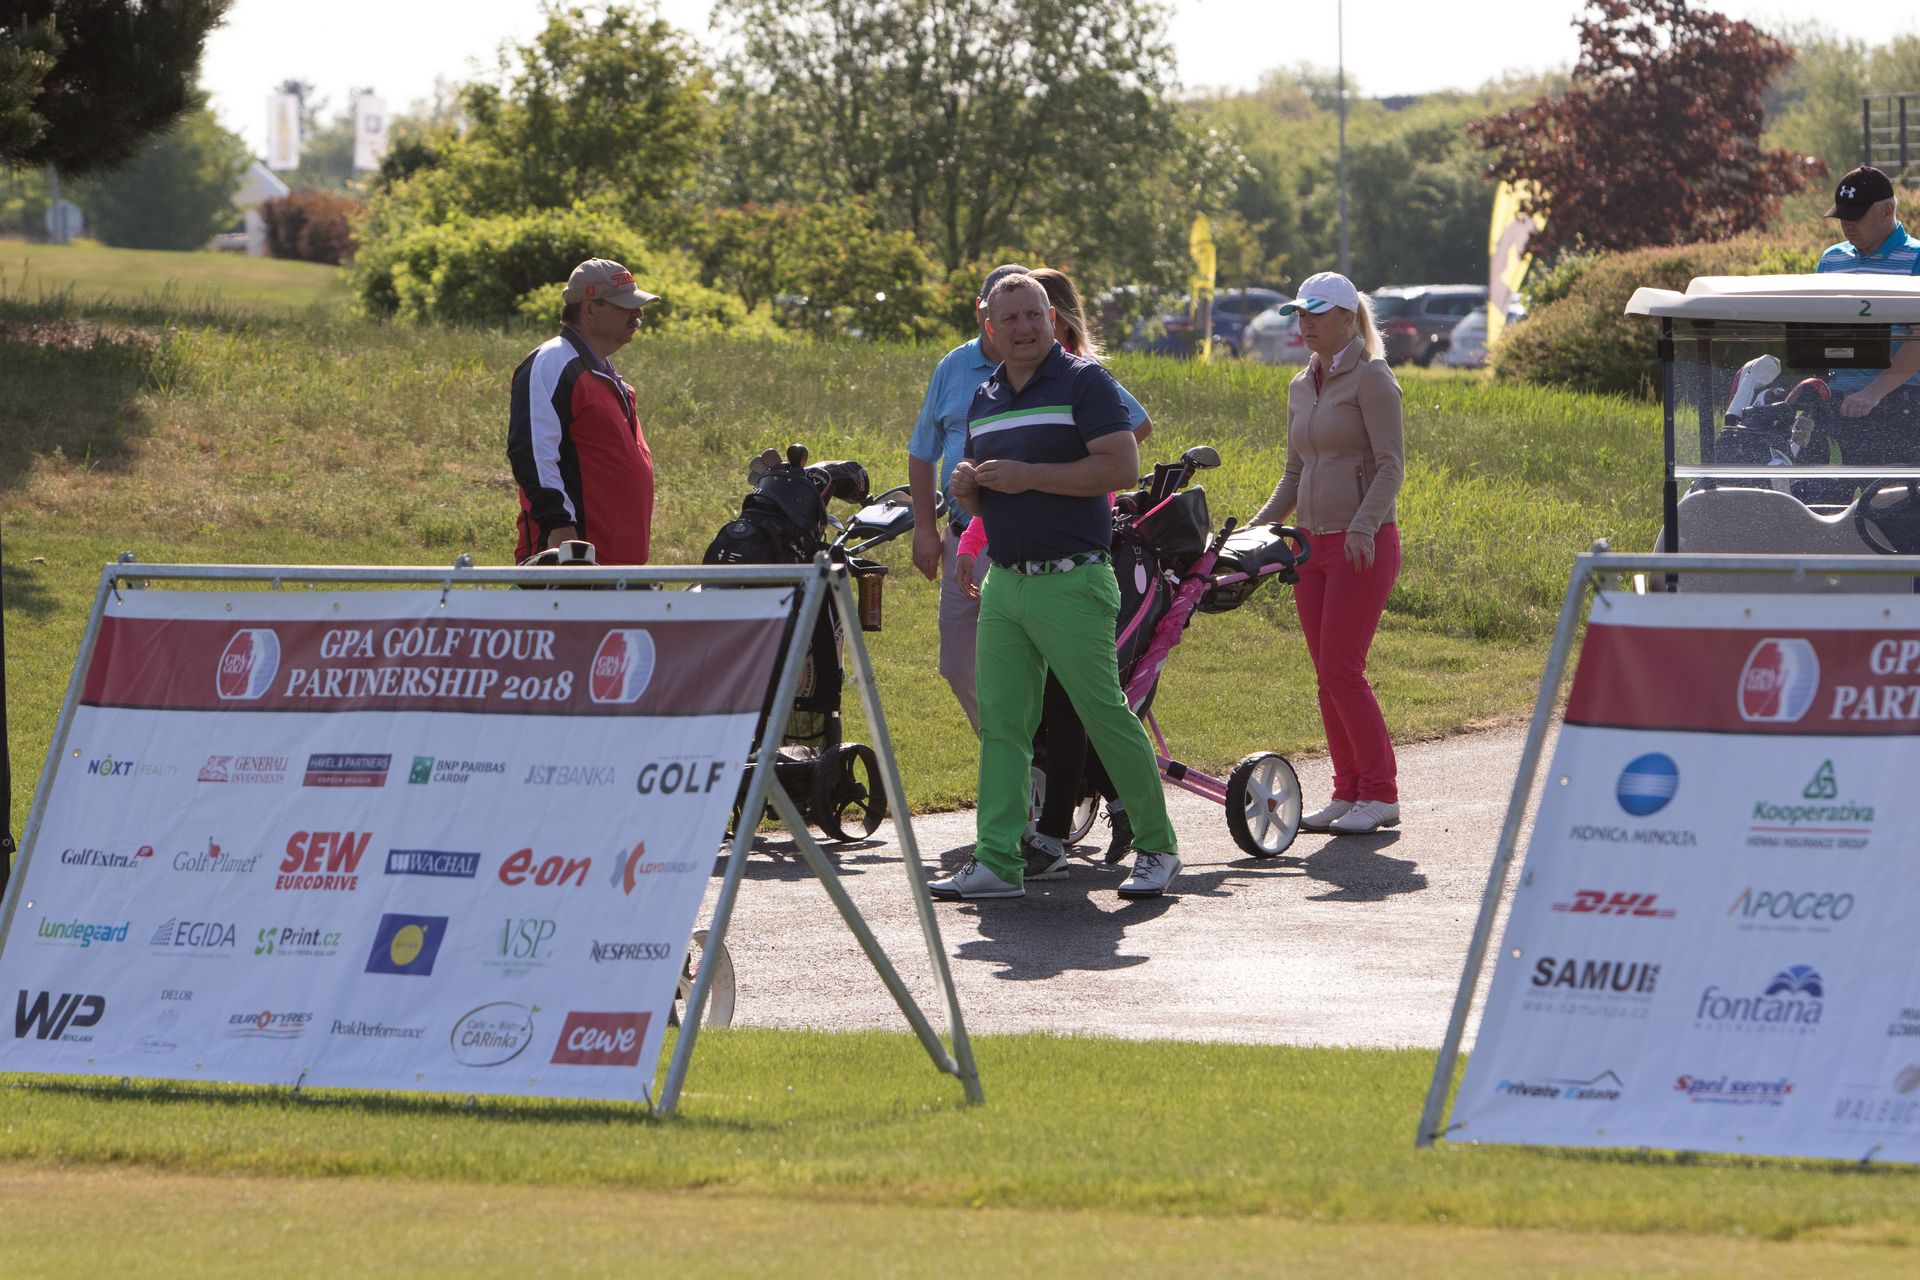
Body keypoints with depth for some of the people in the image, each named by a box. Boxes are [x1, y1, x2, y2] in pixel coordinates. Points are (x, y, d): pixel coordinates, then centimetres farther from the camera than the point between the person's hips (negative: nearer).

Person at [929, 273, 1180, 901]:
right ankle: (998, 860, 2)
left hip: (1070, 583, -7)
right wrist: (966, 487, -1)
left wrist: (1029, 476, -18)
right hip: (1003, 584, 7)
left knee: (1106, 716, -4)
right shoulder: (986, 398, 16)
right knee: (1000, 724, 2)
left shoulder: (1084, 382, -5)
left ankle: (1156, 848, 7)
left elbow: (1122, 467, -16)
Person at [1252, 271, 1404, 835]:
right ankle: (1348, 792, 10)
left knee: (1342, 668, -12)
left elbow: (1390, 465, -13)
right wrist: (1258, 525, 9)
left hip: (1363, 545, -8)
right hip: (1313, 543, 8)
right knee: (1327, 674, 5)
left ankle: (1380, 794, -5)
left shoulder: (1370, 378, -7)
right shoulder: (1302, 387, 15)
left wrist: (1364, 525, -26)